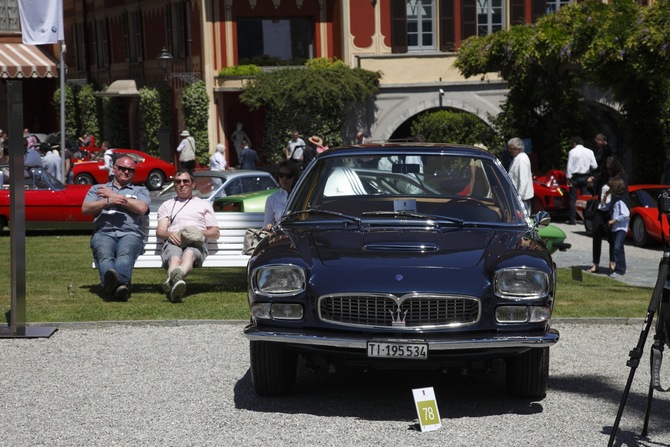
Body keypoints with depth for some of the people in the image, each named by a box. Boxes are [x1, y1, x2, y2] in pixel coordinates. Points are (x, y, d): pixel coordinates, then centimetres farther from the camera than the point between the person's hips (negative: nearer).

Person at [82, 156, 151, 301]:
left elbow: (142, 208, 5)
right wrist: (108, 201, -1)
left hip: (131, 233, 0)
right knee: (104, 254, -37)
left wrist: (114, 196, 9)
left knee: (125, 253, -38)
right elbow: (85, 209, 15)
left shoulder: (141, 190, 29)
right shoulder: (97, 189, 32)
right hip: (103, 233, 0)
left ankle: (118, 282, -69)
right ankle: (119, 284, -68)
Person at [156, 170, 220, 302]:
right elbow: (159, 231, 18)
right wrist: (169, 234, -9)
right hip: (173, 240, 1)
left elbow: (215, 233, 22)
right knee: (175, 257, -40)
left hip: (197, 242, -1)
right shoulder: (167, 205, 35)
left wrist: (201, 233, -3)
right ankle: (176, 282, -74)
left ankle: (174, 277, -76)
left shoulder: (204, 204, 34)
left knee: (189, 253, -42)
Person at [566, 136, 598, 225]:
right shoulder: (589, 152, 1)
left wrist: (568, 178, -6)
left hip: (575, 177, -3)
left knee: (573, 199, 1)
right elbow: (594, 166, 0)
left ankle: (572, 219, -2)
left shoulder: (572, 152, -8)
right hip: (585, 177, 3)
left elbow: (569, 166, -10)